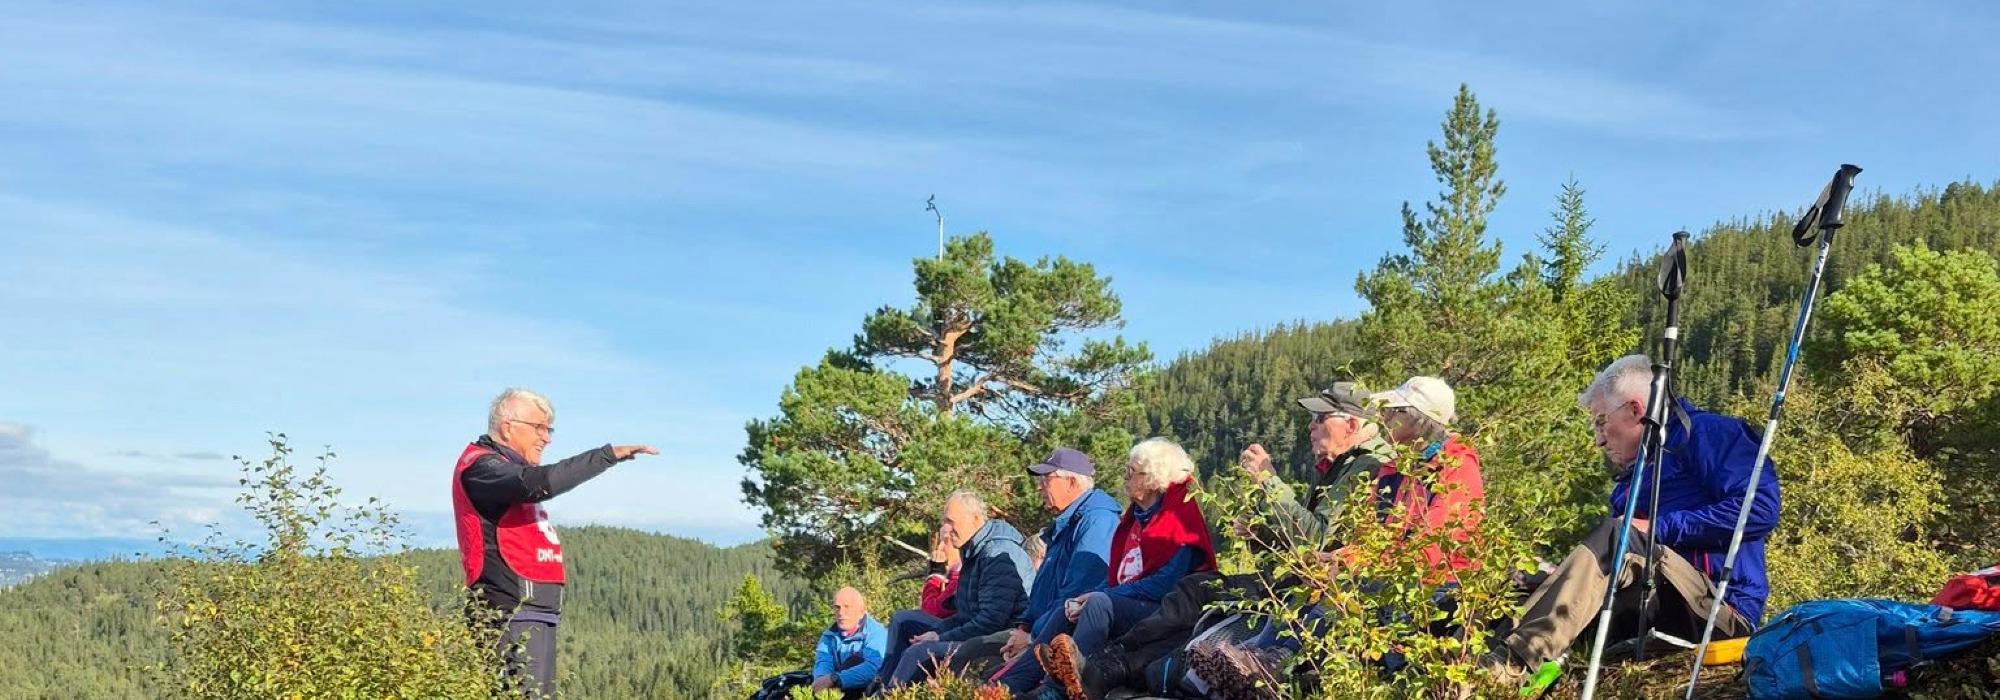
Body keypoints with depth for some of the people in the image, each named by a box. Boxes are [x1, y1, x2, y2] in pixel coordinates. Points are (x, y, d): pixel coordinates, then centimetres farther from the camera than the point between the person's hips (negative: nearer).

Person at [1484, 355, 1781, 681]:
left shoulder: (1703, 434, 0)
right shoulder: (1632, 475, 26)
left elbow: (1760, 508, -16)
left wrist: (1658, 529, -14)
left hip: (1721, 607, -8)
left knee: (1619, 537, -29)